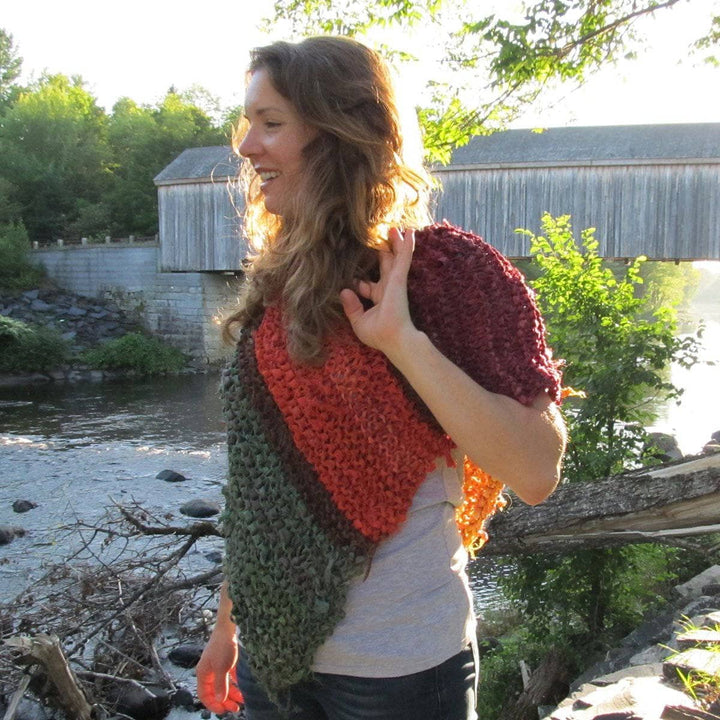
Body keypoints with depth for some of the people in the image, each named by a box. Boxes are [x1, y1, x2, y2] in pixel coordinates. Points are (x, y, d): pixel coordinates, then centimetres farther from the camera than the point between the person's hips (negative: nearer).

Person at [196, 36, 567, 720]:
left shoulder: (444, 269, -15)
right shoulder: (279, 281, 2)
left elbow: (537, 472, -23)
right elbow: (256, 475, 8)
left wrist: (403, 340, -28)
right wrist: (229, 618, 12)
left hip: (397, 664, -5)